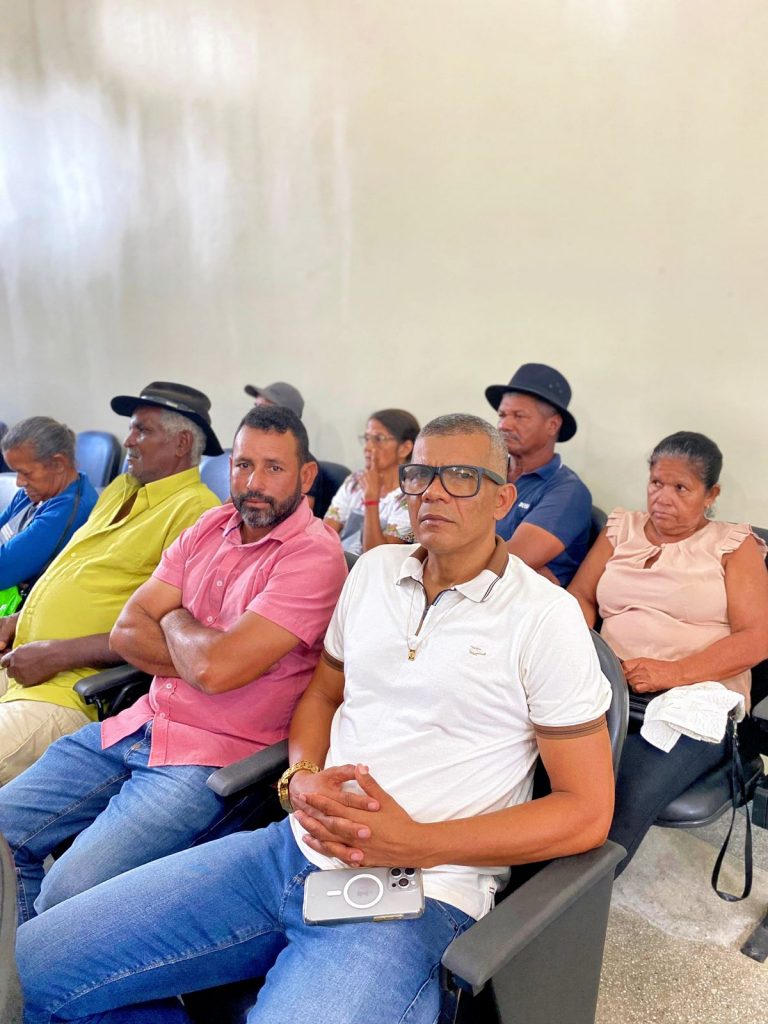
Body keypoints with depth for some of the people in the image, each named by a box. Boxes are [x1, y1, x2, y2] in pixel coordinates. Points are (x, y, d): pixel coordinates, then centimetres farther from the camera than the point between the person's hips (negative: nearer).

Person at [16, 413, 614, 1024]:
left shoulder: (546, 617, -8)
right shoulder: (375, 569, 8)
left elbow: (587, 811, -8)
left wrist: (416, 843, -16)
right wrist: (301, 779, -3)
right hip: (296, 849, 6)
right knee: (36, 965, -1)